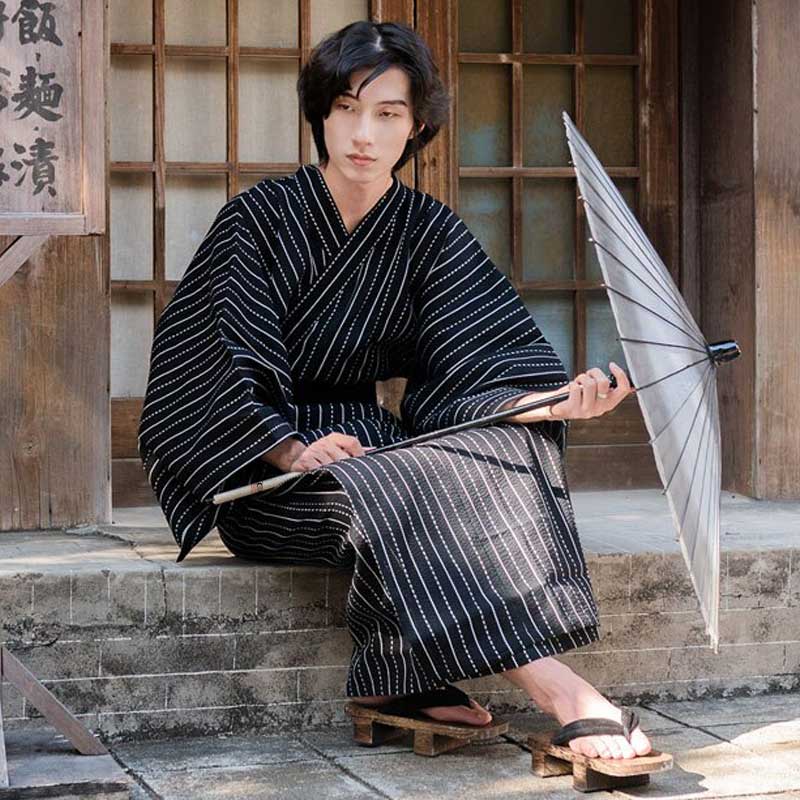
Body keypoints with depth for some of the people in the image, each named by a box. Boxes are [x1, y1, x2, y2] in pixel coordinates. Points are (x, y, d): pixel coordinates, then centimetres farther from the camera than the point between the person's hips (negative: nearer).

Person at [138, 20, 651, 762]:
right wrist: (295, 450, -26)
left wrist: (559, 399, -28)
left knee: (506, 452, -25)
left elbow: (477, 366, -7)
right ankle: (559, 690, -39)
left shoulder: (428, 234, 4)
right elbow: (216, 370, -11)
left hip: (368, 441, 4)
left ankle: (406, 683, -31)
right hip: (263, 476, -4)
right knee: (387, 495, -35)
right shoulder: (259, 219, -6)